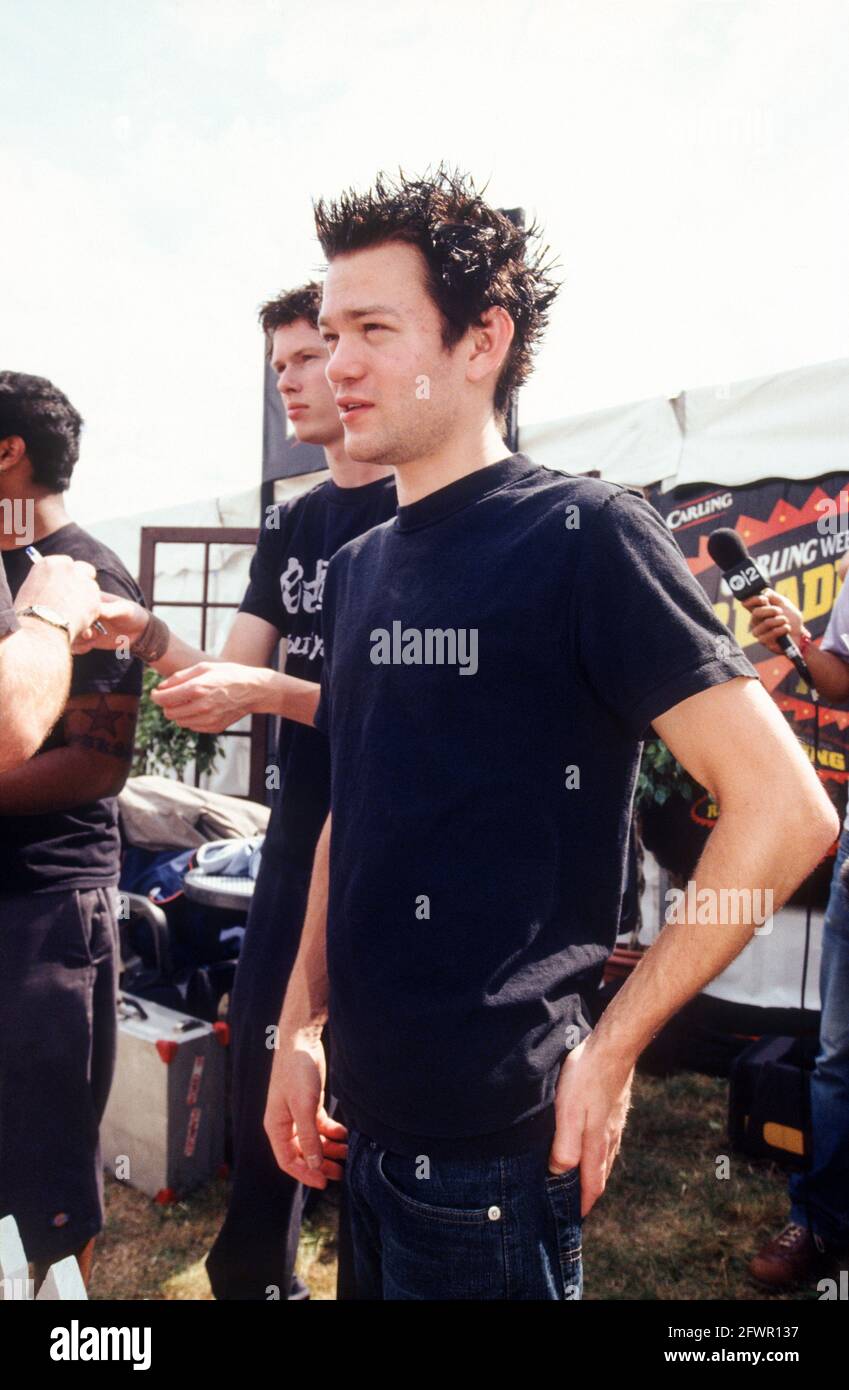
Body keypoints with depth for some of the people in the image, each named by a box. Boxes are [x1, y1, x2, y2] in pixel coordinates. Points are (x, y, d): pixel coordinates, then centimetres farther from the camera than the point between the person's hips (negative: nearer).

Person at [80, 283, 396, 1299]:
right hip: (296, 847, 7)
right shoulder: (291, 527, 12)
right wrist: (150, 640, -10)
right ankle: (254, 1276, 36)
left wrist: (263, 690, -22)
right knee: (261, 1074, 15)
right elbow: (226, 690, 8)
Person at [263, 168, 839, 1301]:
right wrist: (301, 1025, 9)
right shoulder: (359, 568, 8)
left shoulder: (583, 535, -14)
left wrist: (610, 1047, -15)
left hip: (493, 1137, -7)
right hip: (365, 1119, 7)